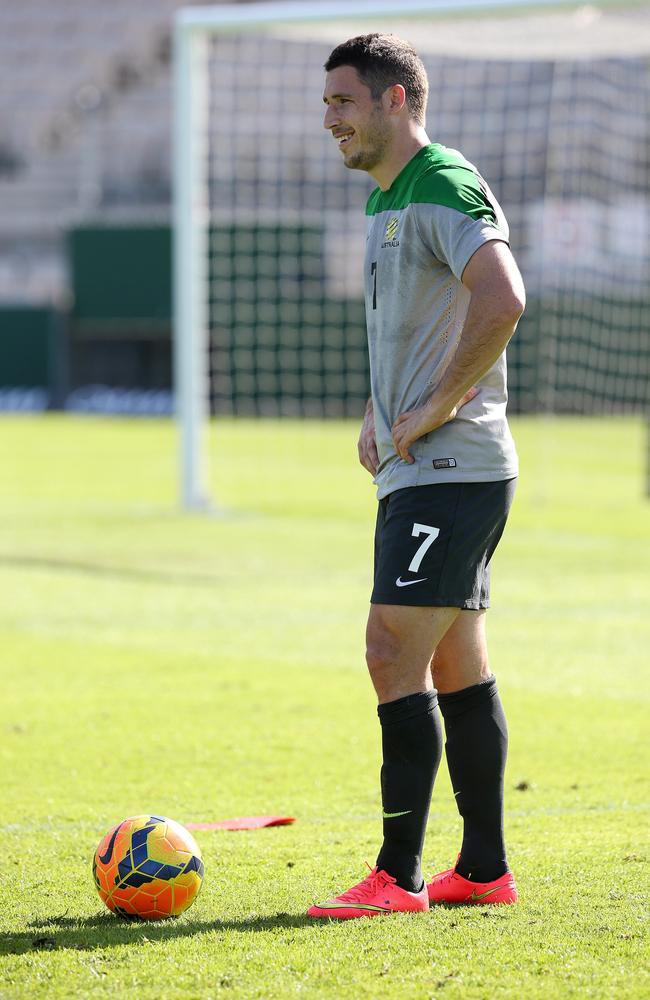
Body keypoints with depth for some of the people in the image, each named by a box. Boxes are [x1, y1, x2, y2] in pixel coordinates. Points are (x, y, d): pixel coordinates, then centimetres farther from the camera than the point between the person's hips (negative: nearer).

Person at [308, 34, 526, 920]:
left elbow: (502, 300, -28)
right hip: (414, 472, 10)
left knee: (394, 653, -12)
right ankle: (485, 870, 15)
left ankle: (398, 876, -10)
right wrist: (379, 410, 15)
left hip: (453, 468, -10)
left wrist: (436, 409, -22)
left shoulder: (445, 189, -14)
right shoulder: (384, 201, 18)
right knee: (456, 668, 11)